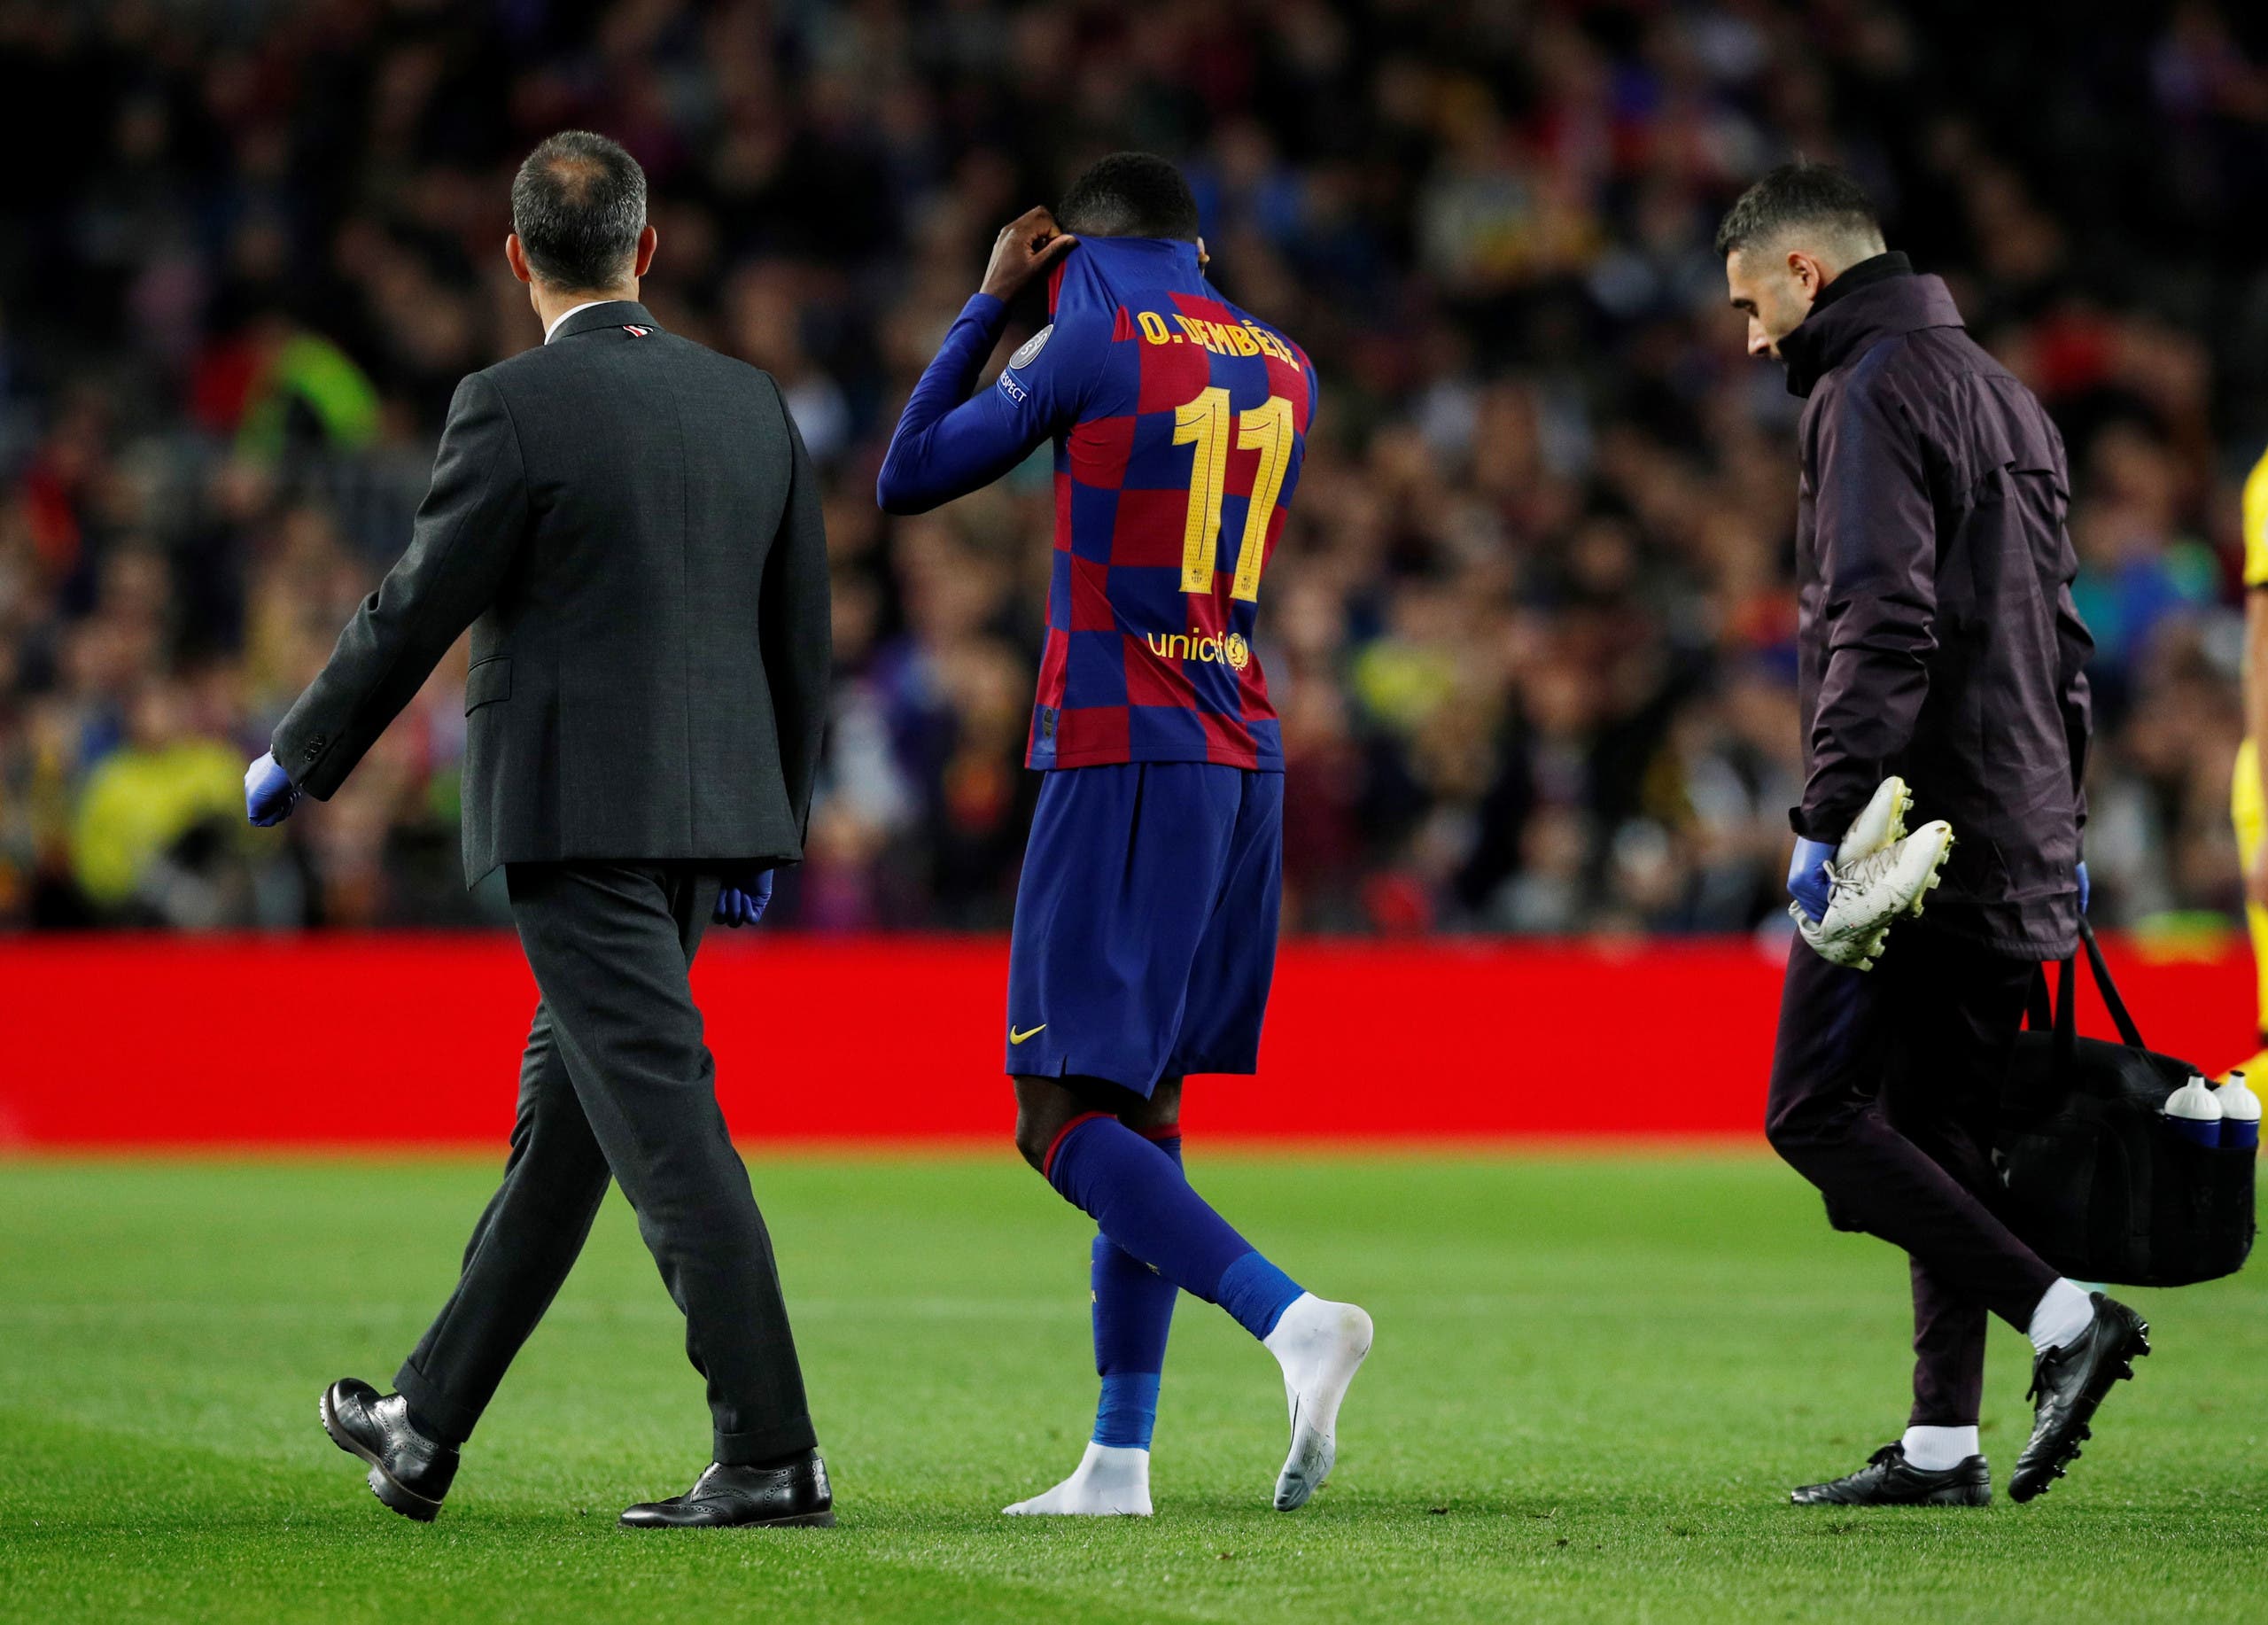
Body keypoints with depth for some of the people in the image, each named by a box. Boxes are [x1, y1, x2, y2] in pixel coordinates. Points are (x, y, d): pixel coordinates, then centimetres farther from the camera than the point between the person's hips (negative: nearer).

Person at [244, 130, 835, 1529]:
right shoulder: (753, 404, 8)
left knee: (666, 1123, -8)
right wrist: (772, 831, 22)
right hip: (706, 812, 7)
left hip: (574, 812, -7)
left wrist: (297, 760, 8)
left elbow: (416, 612, -7)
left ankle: (772, 1453, -13)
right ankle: (428, 1427, 25)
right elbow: (803, 635, 12)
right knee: (563, 1111, 14)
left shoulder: (516, 407, -11)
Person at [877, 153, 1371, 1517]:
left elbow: (906, 482, 3)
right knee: (1142, 1107, 11)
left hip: (1122, 756, -7)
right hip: (1247, 760, 7)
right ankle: (1120, 1460, 9)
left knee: (1068, 1121, -8)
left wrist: (990, 303, 14)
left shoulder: (1096, 342, -5)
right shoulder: (1284, 371, 13)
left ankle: (1291, 1317, -29)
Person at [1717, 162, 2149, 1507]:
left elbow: (1879, 625, -20)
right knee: (1944, 1135, 10)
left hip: (1914, 825, -9)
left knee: (1818, 1111, -7)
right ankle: (1943, 1442, 7)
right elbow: (2060, 636, 23)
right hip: (2015, 837, 9)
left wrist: (1833, 815, -22)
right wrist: (2062, 828, 24)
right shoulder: (2006, 396, 22)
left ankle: (2065, 1315, -16)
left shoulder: (1875, 389, -8)